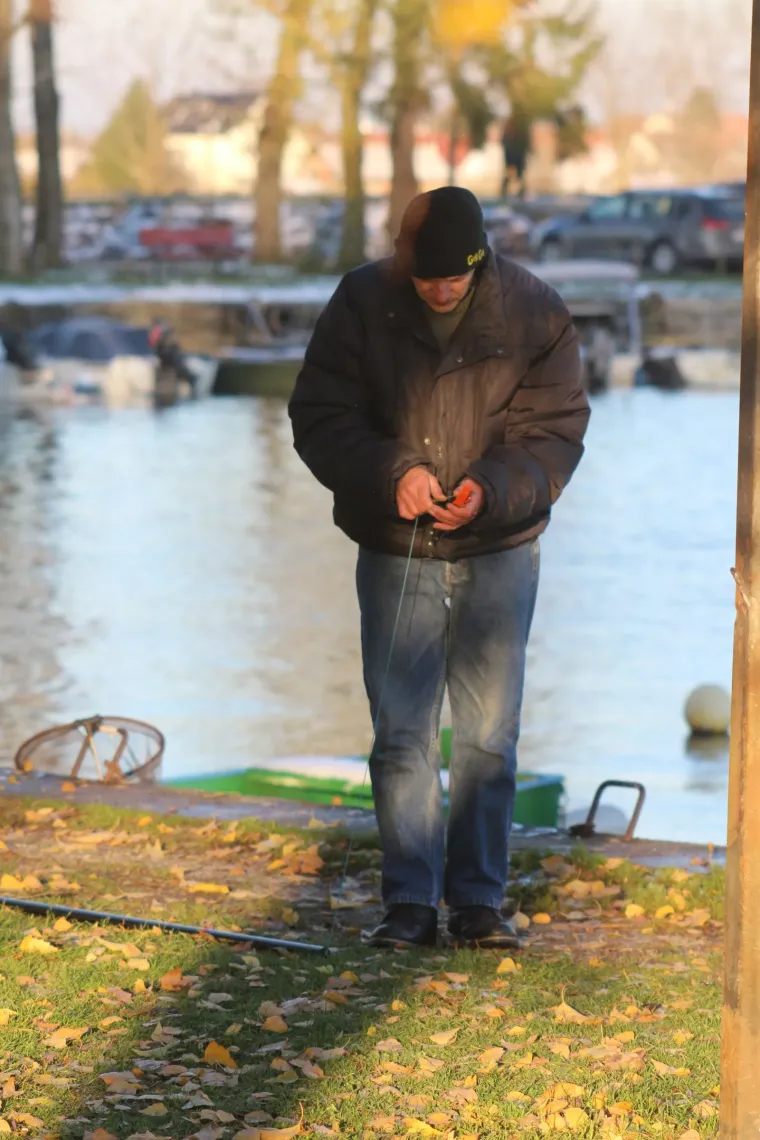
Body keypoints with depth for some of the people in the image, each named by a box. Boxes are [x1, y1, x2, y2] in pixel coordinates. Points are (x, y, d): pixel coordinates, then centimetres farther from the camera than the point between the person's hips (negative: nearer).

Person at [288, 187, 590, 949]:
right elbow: (317, 417, -5)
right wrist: (391, 472, -21)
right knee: (400, 734, 1)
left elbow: (557, 432, -5)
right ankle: (409, 903, 9)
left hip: (498, 551, 0)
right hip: (394, 552, 1)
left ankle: (478, 900, 11)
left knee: (488, 736, 2)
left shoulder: (533, 313, -8)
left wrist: (492, 488, -23)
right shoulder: (362, 303, -6)